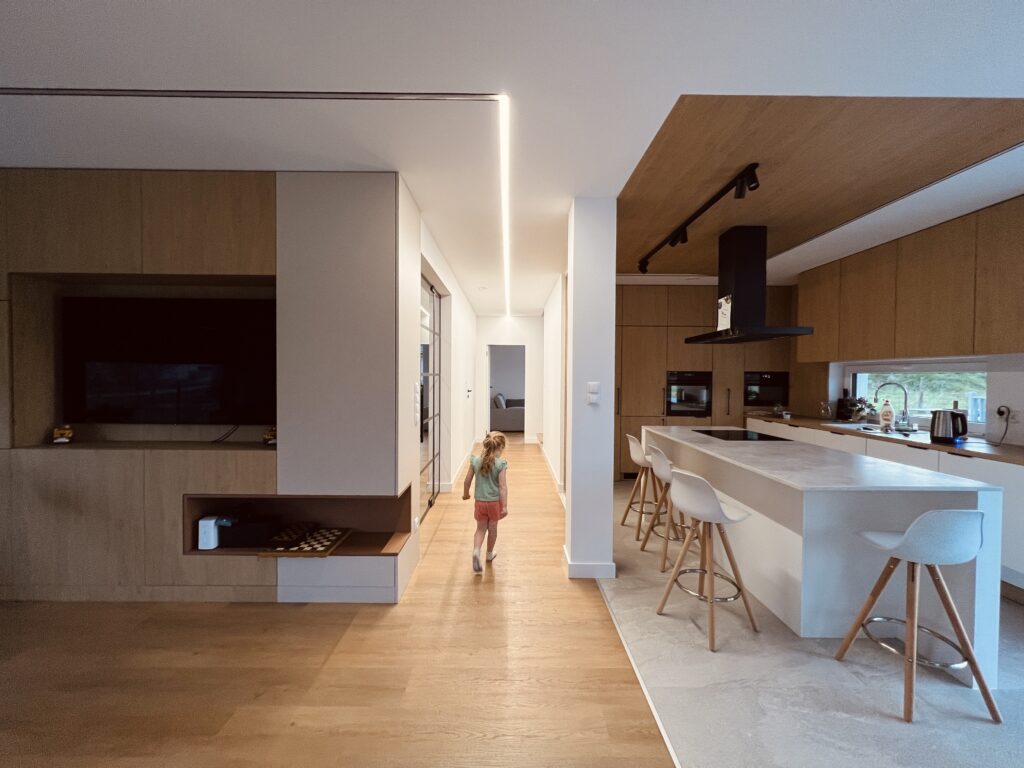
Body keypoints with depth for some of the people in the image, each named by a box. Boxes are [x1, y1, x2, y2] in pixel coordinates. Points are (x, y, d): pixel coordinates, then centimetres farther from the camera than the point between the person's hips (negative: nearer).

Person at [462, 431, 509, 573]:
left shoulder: (475, 461, -6)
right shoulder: (501, 464, -16)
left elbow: (467, 480, 1)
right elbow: (503, 486, -17)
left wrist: (465, 494, 19)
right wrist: (505, 506, -14)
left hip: (480, 502, 2)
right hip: (495, 502, -2)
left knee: (480, 528, 15)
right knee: (492, 528, 18)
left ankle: (476, 551, -8)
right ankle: (489, 554, 36)